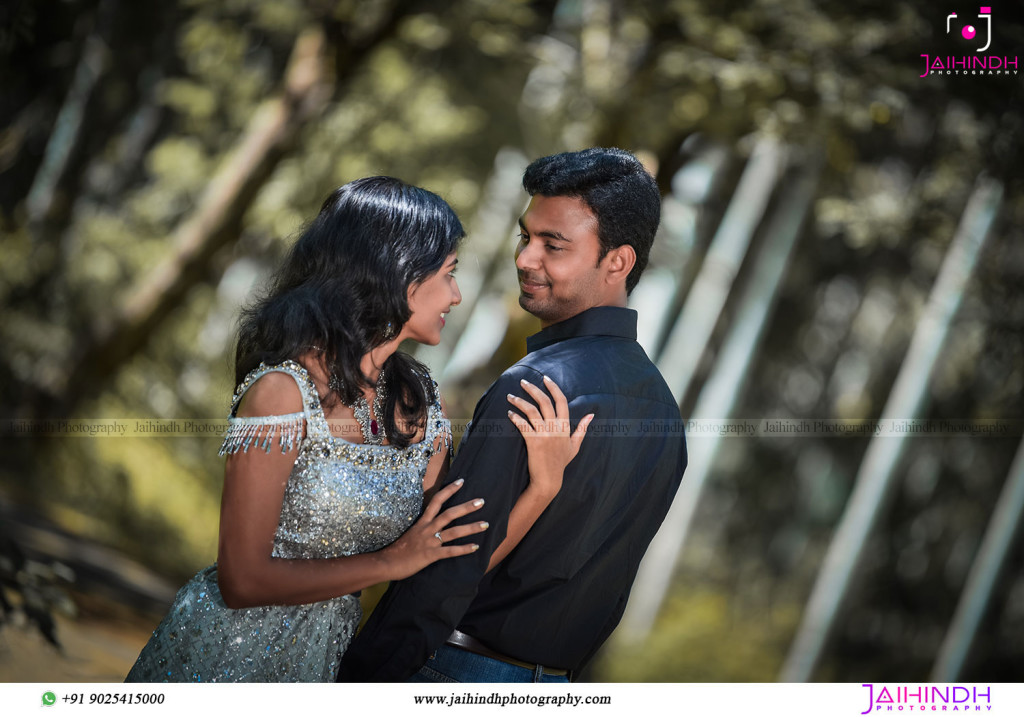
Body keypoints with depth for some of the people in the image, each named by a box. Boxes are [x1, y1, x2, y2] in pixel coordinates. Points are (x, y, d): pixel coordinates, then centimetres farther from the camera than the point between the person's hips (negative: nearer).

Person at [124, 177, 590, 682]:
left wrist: (543, 487, -15)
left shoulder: (418, 403, 0)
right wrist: (391, 562, -16)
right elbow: (242, 580, -20)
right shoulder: (283, 391, -20)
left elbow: (452, 558, -2)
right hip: (225, 659, -6)